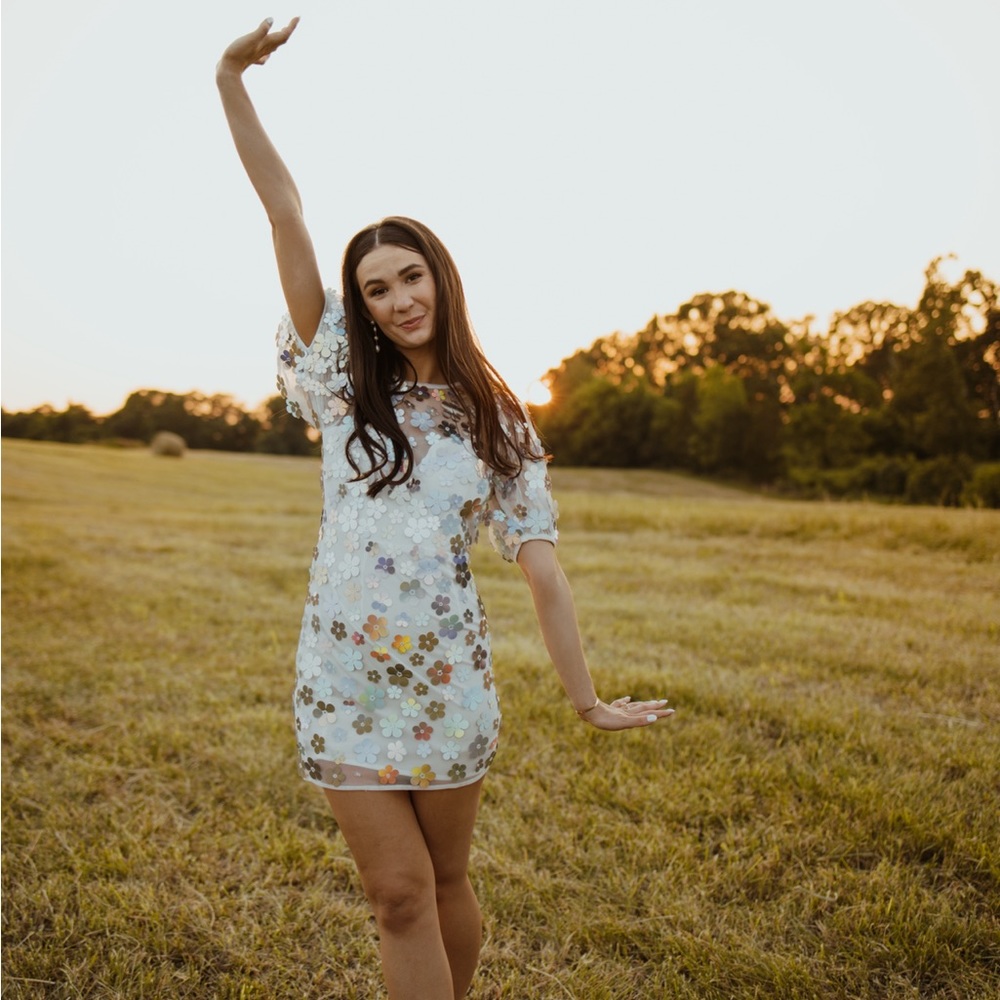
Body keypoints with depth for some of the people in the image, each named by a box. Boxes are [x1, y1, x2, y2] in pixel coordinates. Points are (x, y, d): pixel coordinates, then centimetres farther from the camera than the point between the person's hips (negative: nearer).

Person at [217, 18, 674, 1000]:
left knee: (443, 882, 15)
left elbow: (542, 570, 0)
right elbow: (286, 216, -1)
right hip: (344, 678, 0)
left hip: (448, 677, 0)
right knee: (399, 891, 2)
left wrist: (587, 699, 0)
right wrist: (231, 81, -4)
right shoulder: (346, 382, 4)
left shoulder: (497, 420, 3)